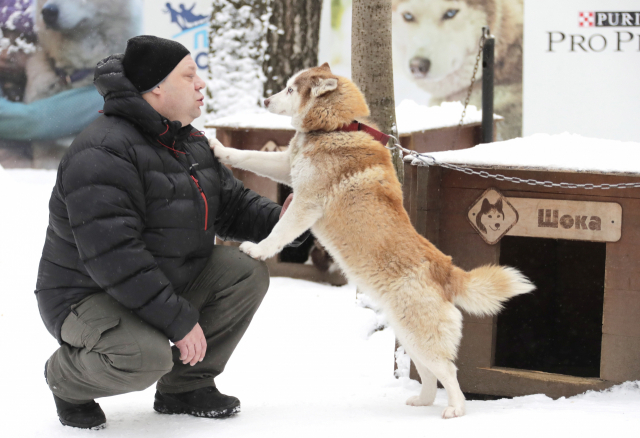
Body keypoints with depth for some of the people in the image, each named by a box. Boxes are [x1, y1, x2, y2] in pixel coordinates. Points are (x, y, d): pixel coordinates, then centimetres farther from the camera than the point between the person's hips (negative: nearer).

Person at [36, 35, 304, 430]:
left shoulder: (190, 143, 8)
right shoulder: (102, 154, -25)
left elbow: (233, 203, 15)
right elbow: (112, 256, -31)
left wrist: (277, 220, -8)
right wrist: (178, 320, -29)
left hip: (168, 284, 9)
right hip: (90, 296, -9)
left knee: (247, 271, -6)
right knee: (147, 356, -36)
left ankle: (186, 387, 6)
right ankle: (66, 376, 0)